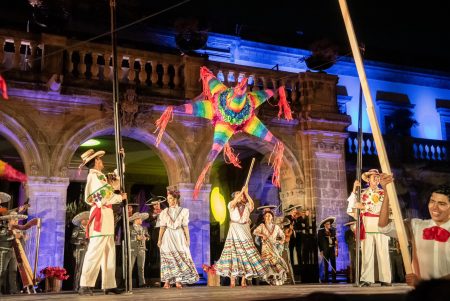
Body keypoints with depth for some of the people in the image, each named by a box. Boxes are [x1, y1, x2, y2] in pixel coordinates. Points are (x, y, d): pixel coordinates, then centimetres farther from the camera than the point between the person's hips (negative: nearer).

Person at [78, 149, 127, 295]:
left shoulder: (99, 176, 21)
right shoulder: (94, 176, -9)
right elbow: (106, 198, -16)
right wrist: (121, 197, -2)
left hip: (106, 217, 10)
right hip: (100, 216, -10)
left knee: (109, 252, 8)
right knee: (95, 251, -14)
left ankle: (109, 285, 9)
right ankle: (85, 286, -16)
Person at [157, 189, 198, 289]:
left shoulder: (183, 211, 5)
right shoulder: (164, 212, 8)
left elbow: (185, 226, 3)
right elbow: (162, 227, 3)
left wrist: (188, 239, -2)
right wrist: (159, 239, -4)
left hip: (179, 237, -1)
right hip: (167, 236, 1)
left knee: (179, 257, -4)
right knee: (167, 258, -3)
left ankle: (178, 281, -2)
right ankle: (167, 281, -3)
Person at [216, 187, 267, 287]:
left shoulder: (247, 206, 10)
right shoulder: (231, 205, 6)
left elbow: (252, 204, -13)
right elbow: (233, 202, -17)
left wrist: (246, 193, -14)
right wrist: (242, 191, -15)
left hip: (245, 232, 2)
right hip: (234, 231, -2)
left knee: (246, 254, -3)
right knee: (233, 254, -9)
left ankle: (243, 281, 1)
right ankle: (232, 281, -8)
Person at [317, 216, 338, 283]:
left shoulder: (333, 230, 6)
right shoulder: (321, 231, 0)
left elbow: (335, 240, 5)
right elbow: (319, 241, 1)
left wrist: (336, 249, -3)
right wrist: (321, 250, -3)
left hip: (332, 249, 2)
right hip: (325, 250, -2)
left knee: (333, 264, 1)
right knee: (326, 264, 3)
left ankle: (334, 278, 6)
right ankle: (326, 278, 8)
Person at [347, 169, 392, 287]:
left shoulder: (383, 193, 10)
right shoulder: (362, 193, 12)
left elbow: (379, 208, -5)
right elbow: (350, 208, 3)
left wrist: (364, 206, -9)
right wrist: (354, 190, -2)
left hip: (380, 226, 0)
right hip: (366, 227, 0)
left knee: (383, 253, -4)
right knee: (367, 253, -4)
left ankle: (385, 279, -1)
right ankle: (367, 279, -4)